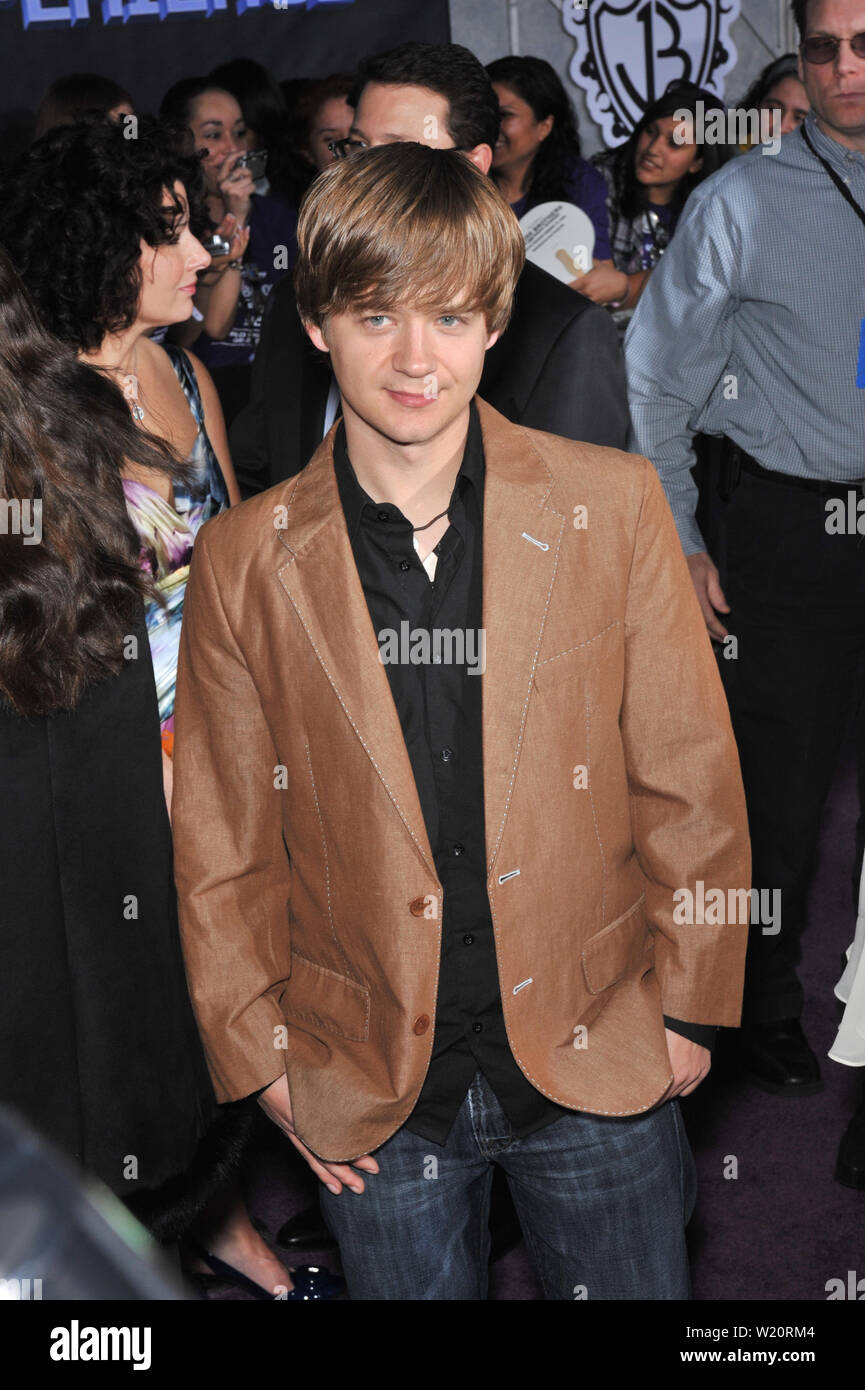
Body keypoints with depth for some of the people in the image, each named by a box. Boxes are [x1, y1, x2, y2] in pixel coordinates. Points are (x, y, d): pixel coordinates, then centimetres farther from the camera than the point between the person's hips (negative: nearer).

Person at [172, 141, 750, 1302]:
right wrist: (261, 1062, 2)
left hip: (597, 1062, 0)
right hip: (371, 1095, 1)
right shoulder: (243, 561, -5)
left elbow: (691, 777, -1)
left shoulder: (613, 504, -6)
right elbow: (221, 847, 2)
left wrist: (688, 1002, 0)